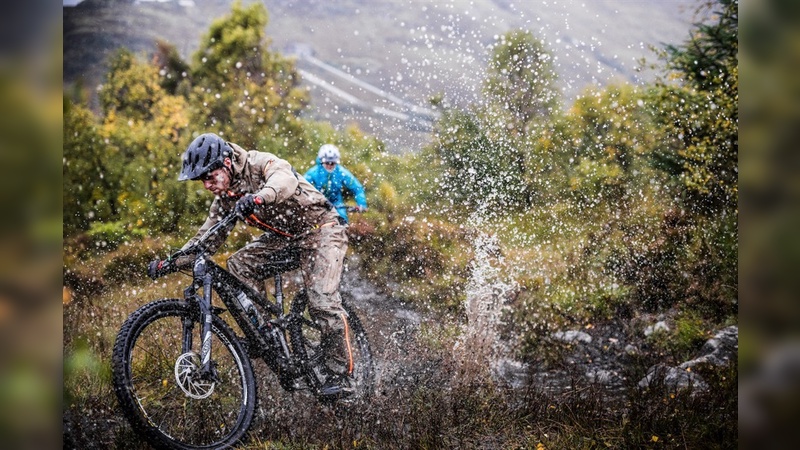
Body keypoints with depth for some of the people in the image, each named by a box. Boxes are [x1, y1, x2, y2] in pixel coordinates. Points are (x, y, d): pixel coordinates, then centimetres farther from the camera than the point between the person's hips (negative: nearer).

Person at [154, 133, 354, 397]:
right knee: (238, 264, -13)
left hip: (321, 228, -8)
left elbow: (286, 180, -45)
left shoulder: (260, 164, -23)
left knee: (322, 301, -20)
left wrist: (259, 197, -66)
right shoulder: (226, 197, 0)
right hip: (284, 235, 8)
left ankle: (340, 373, -7)